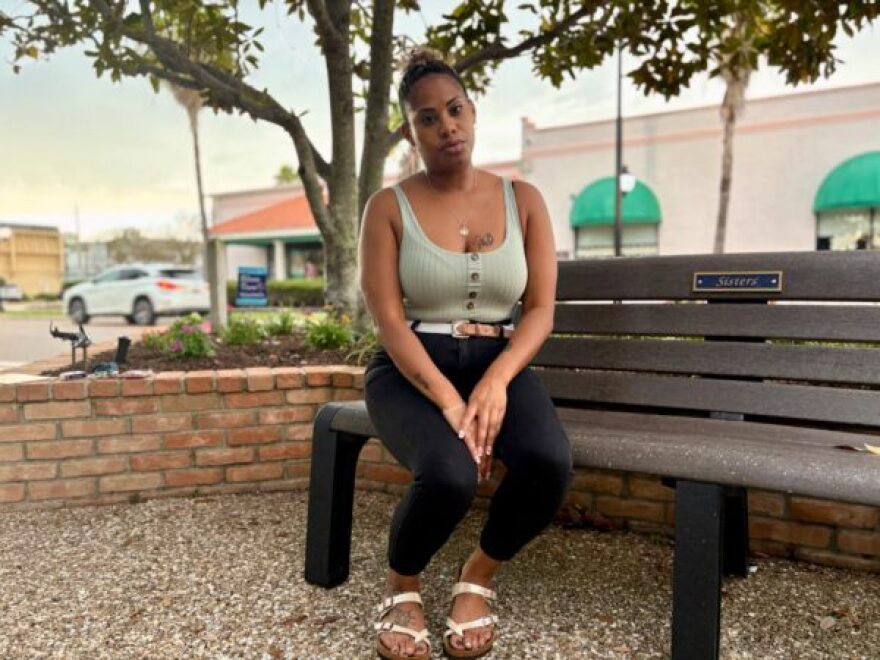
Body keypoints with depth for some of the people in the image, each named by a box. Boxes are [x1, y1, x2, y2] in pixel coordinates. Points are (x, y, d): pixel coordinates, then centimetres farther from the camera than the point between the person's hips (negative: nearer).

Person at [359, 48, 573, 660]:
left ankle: (478, 578, 3)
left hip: (498, 362, 3)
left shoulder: (522, 199, 7)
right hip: (411, 368, -2)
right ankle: (402, 586, 3)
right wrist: (448, 401, -24)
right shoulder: (389, 207, 0)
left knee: (551, 462, -30)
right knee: (449, 474, -34)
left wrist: (495, 380, -19)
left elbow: (541, 309, 0)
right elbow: (388, 321, -9)